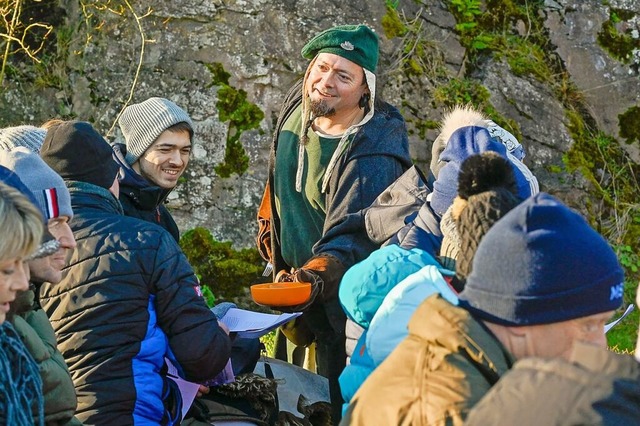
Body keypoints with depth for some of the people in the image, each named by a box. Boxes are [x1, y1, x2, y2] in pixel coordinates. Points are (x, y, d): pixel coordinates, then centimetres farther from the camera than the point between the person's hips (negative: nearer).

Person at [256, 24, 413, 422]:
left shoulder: (373, 153, -29)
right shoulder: (298, 104, -5)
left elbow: (351, 239, -36)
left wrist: (315, 278, -51)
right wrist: (268, 222, 21)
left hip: (343, 300, -8)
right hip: (294, 274, 8)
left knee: (339, 397, -3)